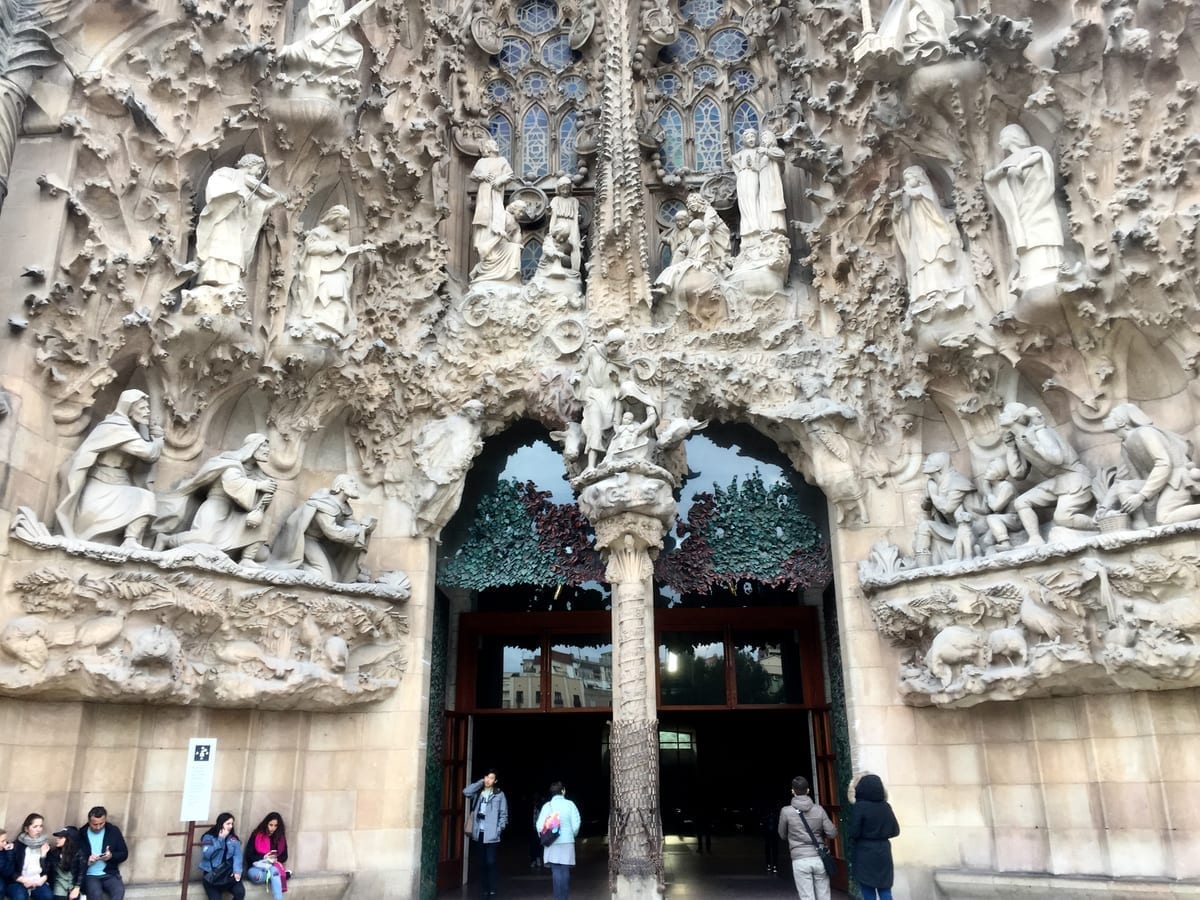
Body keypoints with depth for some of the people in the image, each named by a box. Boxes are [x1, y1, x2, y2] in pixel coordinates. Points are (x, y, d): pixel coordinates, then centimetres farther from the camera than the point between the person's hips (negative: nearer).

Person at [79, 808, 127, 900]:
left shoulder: (114, 831, 4)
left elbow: (124, 854, 7)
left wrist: (111, 856, -13)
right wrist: (86, 862, -14)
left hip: (109, 874, 1)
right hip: (89, 875, -1)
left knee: (119, 890, -31)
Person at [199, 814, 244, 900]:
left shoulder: (234, 839, 11)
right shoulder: (209, 837, 4)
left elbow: (237, 856, 0)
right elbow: (207, 854, -12)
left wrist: (237, 871, -17)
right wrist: (221, 839, -12)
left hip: (228, 873, 2)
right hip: (212, 874, -2)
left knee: (240, 892, -23)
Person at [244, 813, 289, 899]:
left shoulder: (281, 838, 5)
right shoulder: (256, 835, -3)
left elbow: (284, 857, 10)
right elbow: (248, 855, -4)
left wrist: (276, 859, -12)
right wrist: (264, 857, -17)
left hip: (273, 866, 1)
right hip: (255, 867, -1)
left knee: (274, 870, -39)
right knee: (257, 876, -41)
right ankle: (280, 873, -28)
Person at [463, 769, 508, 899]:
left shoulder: (499, 794, 0)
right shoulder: (478, 792, 9)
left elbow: (504, 814, -1)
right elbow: (466, 791, -10)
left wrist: (499, 829, -11)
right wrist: (480, 782, -4)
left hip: (491, 834, -4)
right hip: (479, 832, 4)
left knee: (490, 862, -7)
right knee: (482, 863, 9)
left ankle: (492, 890, -1)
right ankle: (485, 889, 16)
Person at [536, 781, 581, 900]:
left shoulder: (547, 806, -4)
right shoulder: (570, 804, -5)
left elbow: (540, 826, -8)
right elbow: (576, 824, -7)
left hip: (552, 844, 0)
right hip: (567, 842, 0)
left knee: (556, 871, 4)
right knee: (565, 871, 9)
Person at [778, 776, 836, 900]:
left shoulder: (786, 811, -4)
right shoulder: (819, 810, 0)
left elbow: (783, 835, 8)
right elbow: (832, 833, 1)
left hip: (800, 860, -2)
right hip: (819, 858, 2)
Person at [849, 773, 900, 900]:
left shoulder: (860, 806, -12)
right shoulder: (886, 806, 2)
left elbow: (854, 833, -13)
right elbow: (895, 831, 8)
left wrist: (853, 842, 8)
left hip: (865, 855, -4)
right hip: (883, 853, 4)